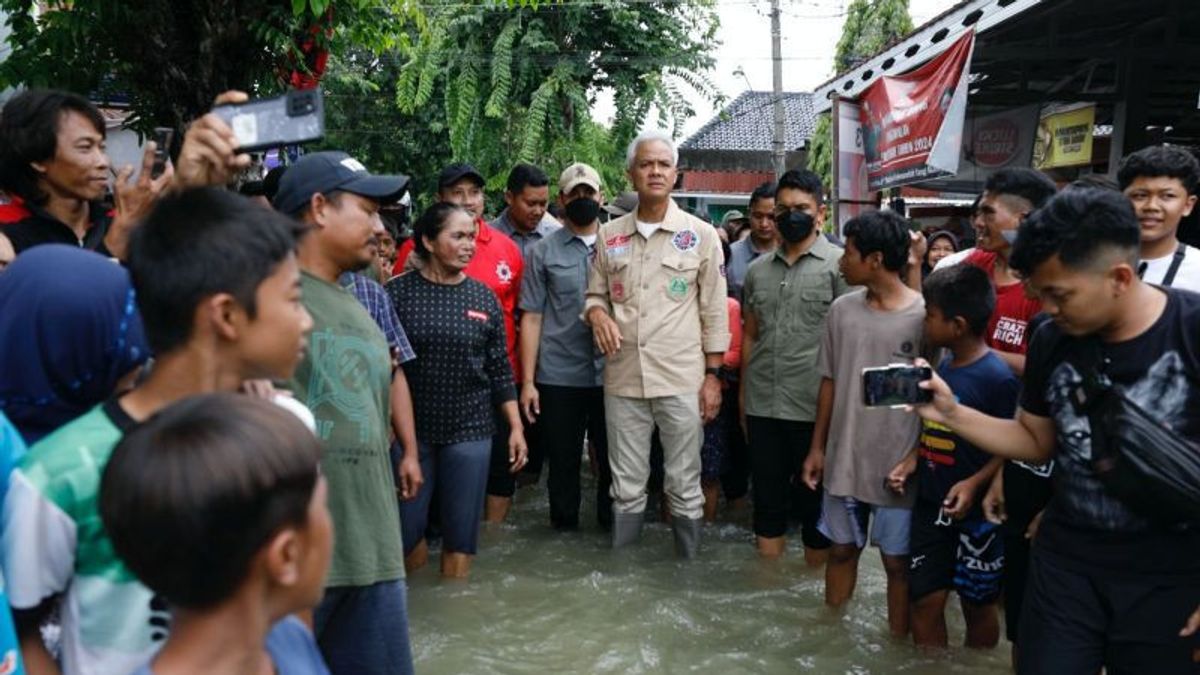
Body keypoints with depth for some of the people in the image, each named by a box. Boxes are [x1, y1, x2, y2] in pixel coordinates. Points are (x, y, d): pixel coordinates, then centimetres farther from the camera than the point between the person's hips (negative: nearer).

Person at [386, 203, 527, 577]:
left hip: (470, 430, 2)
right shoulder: (398, 292, -4)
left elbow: (499, 368, 8)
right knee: (407, 529, 6)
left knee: (462, 532, 7)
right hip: (411, 429, -2)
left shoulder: (484, 297, 4)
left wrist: (516, 426, 5)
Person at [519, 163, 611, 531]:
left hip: (611, 374, 1)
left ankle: (612, 525, 28)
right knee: (562, 460, 10)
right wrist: (528, 381, -4)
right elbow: (531, 318, 0)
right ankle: (563, 528, 27)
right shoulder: (542, 252, 4)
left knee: (613, 458, 10)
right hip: (559, 376, -1)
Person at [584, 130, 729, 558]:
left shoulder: (700, 234, 0)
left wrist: (713, 375, -3)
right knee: (626, 486, 13)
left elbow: (714, 311, 1)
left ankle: (689, 565, 23)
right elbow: (595, 293, 16)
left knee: (685, 486, 7)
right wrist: (597, 313, -8)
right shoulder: (609, 235, 8)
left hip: (682, 378, -2)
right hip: (623, 378, 3)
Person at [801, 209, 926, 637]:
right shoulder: (842, 309, 1)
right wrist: (817, 448, 10)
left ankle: (898, 643, 28)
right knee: (841, 549, 18)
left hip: (897, 464, -4)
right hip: (843, 457, 4)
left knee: (897, 561, 9)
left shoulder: (924, 316, -13)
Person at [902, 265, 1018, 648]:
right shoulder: (943, 366, 5)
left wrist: (974, 483, -24)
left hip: (974, 513, -6)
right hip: (929, 504, 6)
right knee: (925, 600, 11)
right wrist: (911, 461, 1)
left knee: (977, 605, 13)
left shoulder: (998, 378, -18)